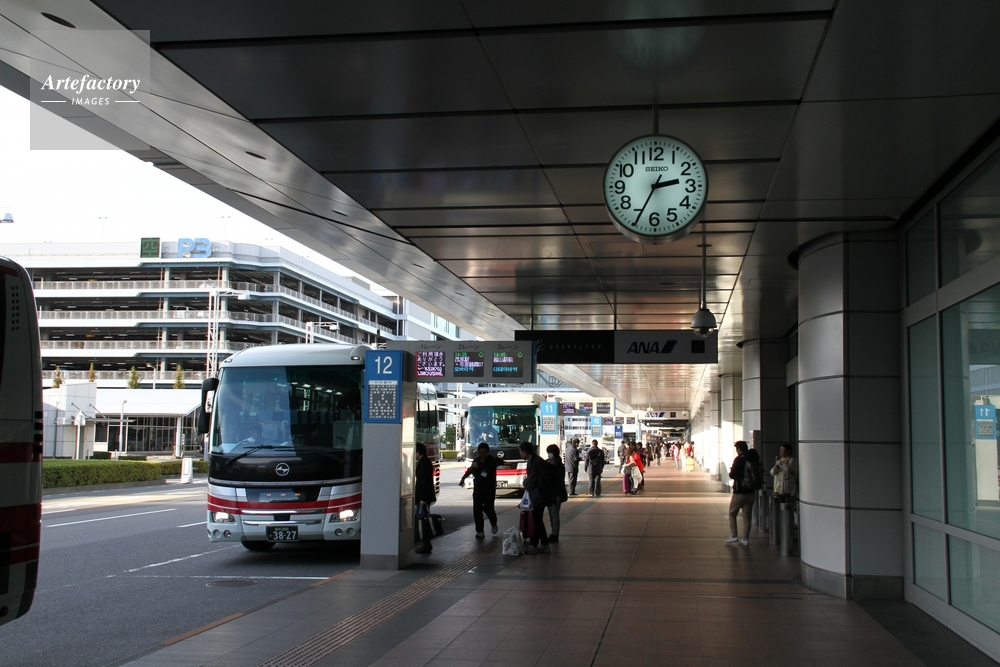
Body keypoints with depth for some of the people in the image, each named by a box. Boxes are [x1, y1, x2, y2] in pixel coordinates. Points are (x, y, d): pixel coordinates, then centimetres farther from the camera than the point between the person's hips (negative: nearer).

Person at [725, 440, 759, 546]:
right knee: (747, 516, 8)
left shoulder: (739, 459, -13)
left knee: (732, 514, 10)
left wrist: (731, 471, 4)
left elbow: (732, 475, -17)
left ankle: (733, 536, 5)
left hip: (739, 492, -5)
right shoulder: (755, 459, 5)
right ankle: (745, 539, 6)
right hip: (751, 492, 5)